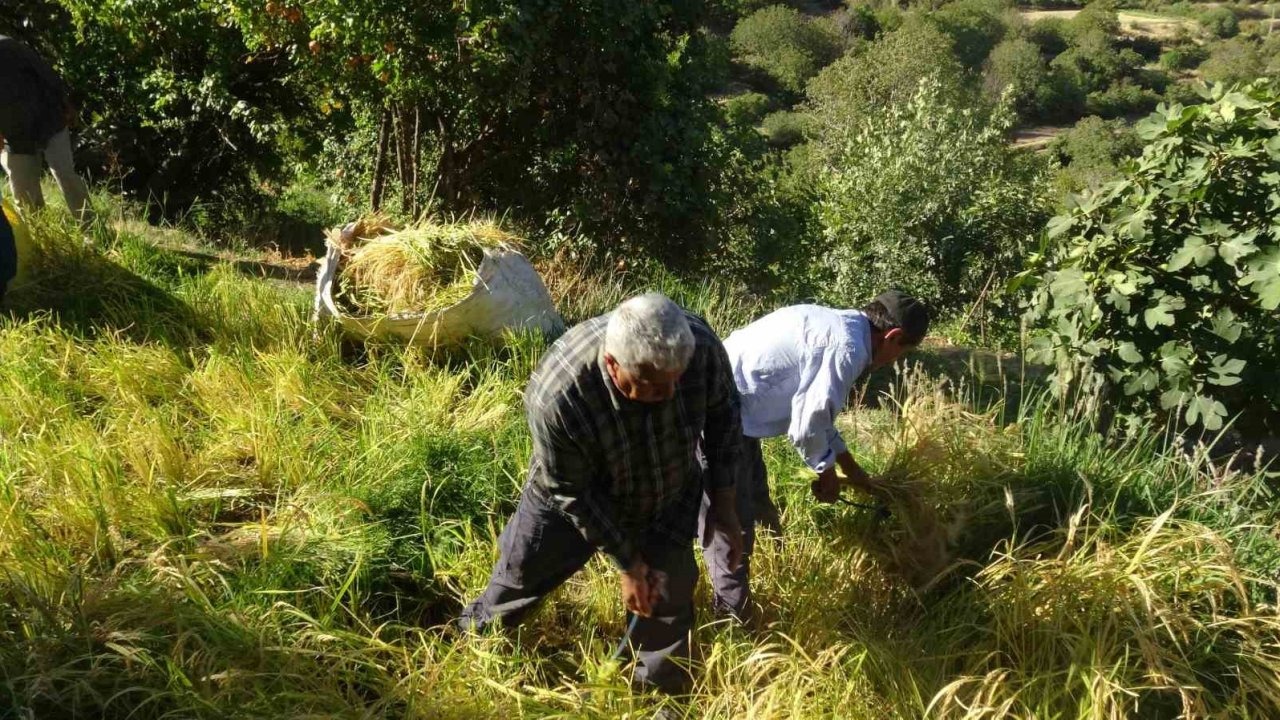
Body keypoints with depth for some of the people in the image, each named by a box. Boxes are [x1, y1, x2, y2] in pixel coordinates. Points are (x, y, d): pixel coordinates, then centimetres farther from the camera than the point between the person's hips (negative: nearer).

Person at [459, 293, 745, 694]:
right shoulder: (556, 395, -44)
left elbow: (723, 417, -11)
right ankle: (479, 631, 55)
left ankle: (659, 695, 40)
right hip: (571, 495, -1)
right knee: (523, 570, 22)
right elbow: (570, 493, -26)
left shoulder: (702, 346, -35)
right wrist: (626, 563, -17)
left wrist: (723, 504, -6)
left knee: (669, 599, 10)